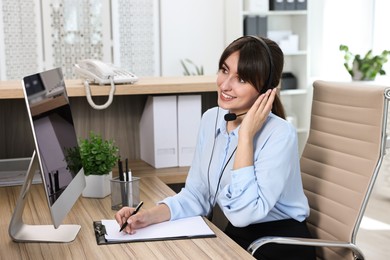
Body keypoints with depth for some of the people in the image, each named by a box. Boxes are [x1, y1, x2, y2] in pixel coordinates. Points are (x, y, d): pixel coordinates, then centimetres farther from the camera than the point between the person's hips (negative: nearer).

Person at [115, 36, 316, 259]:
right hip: (236, 237, 5)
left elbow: (243, 213, -25)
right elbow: (196, 195, 2)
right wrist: (149, 216, -13)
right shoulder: (211, 119, 0)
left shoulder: (280, 134, -20)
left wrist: (246, 136, -25)